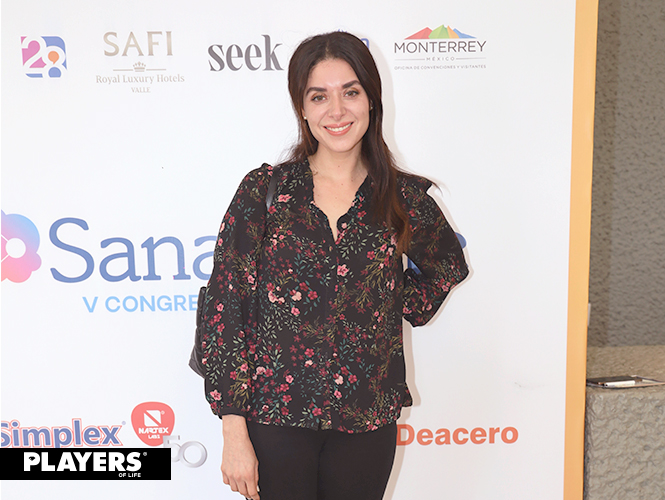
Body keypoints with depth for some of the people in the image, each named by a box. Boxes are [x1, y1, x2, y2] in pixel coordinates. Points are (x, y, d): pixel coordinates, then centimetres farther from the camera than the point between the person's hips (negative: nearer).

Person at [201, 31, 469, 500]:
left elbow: (449, 266, 20)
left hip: (367, 424, 2)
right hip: (275, 418, -1)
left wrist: (401, 312, 3)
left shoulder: (405, 198, -1)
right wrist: (234, 431, -9)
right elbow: (226, 307, -6)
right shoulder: (264, 190, -5)